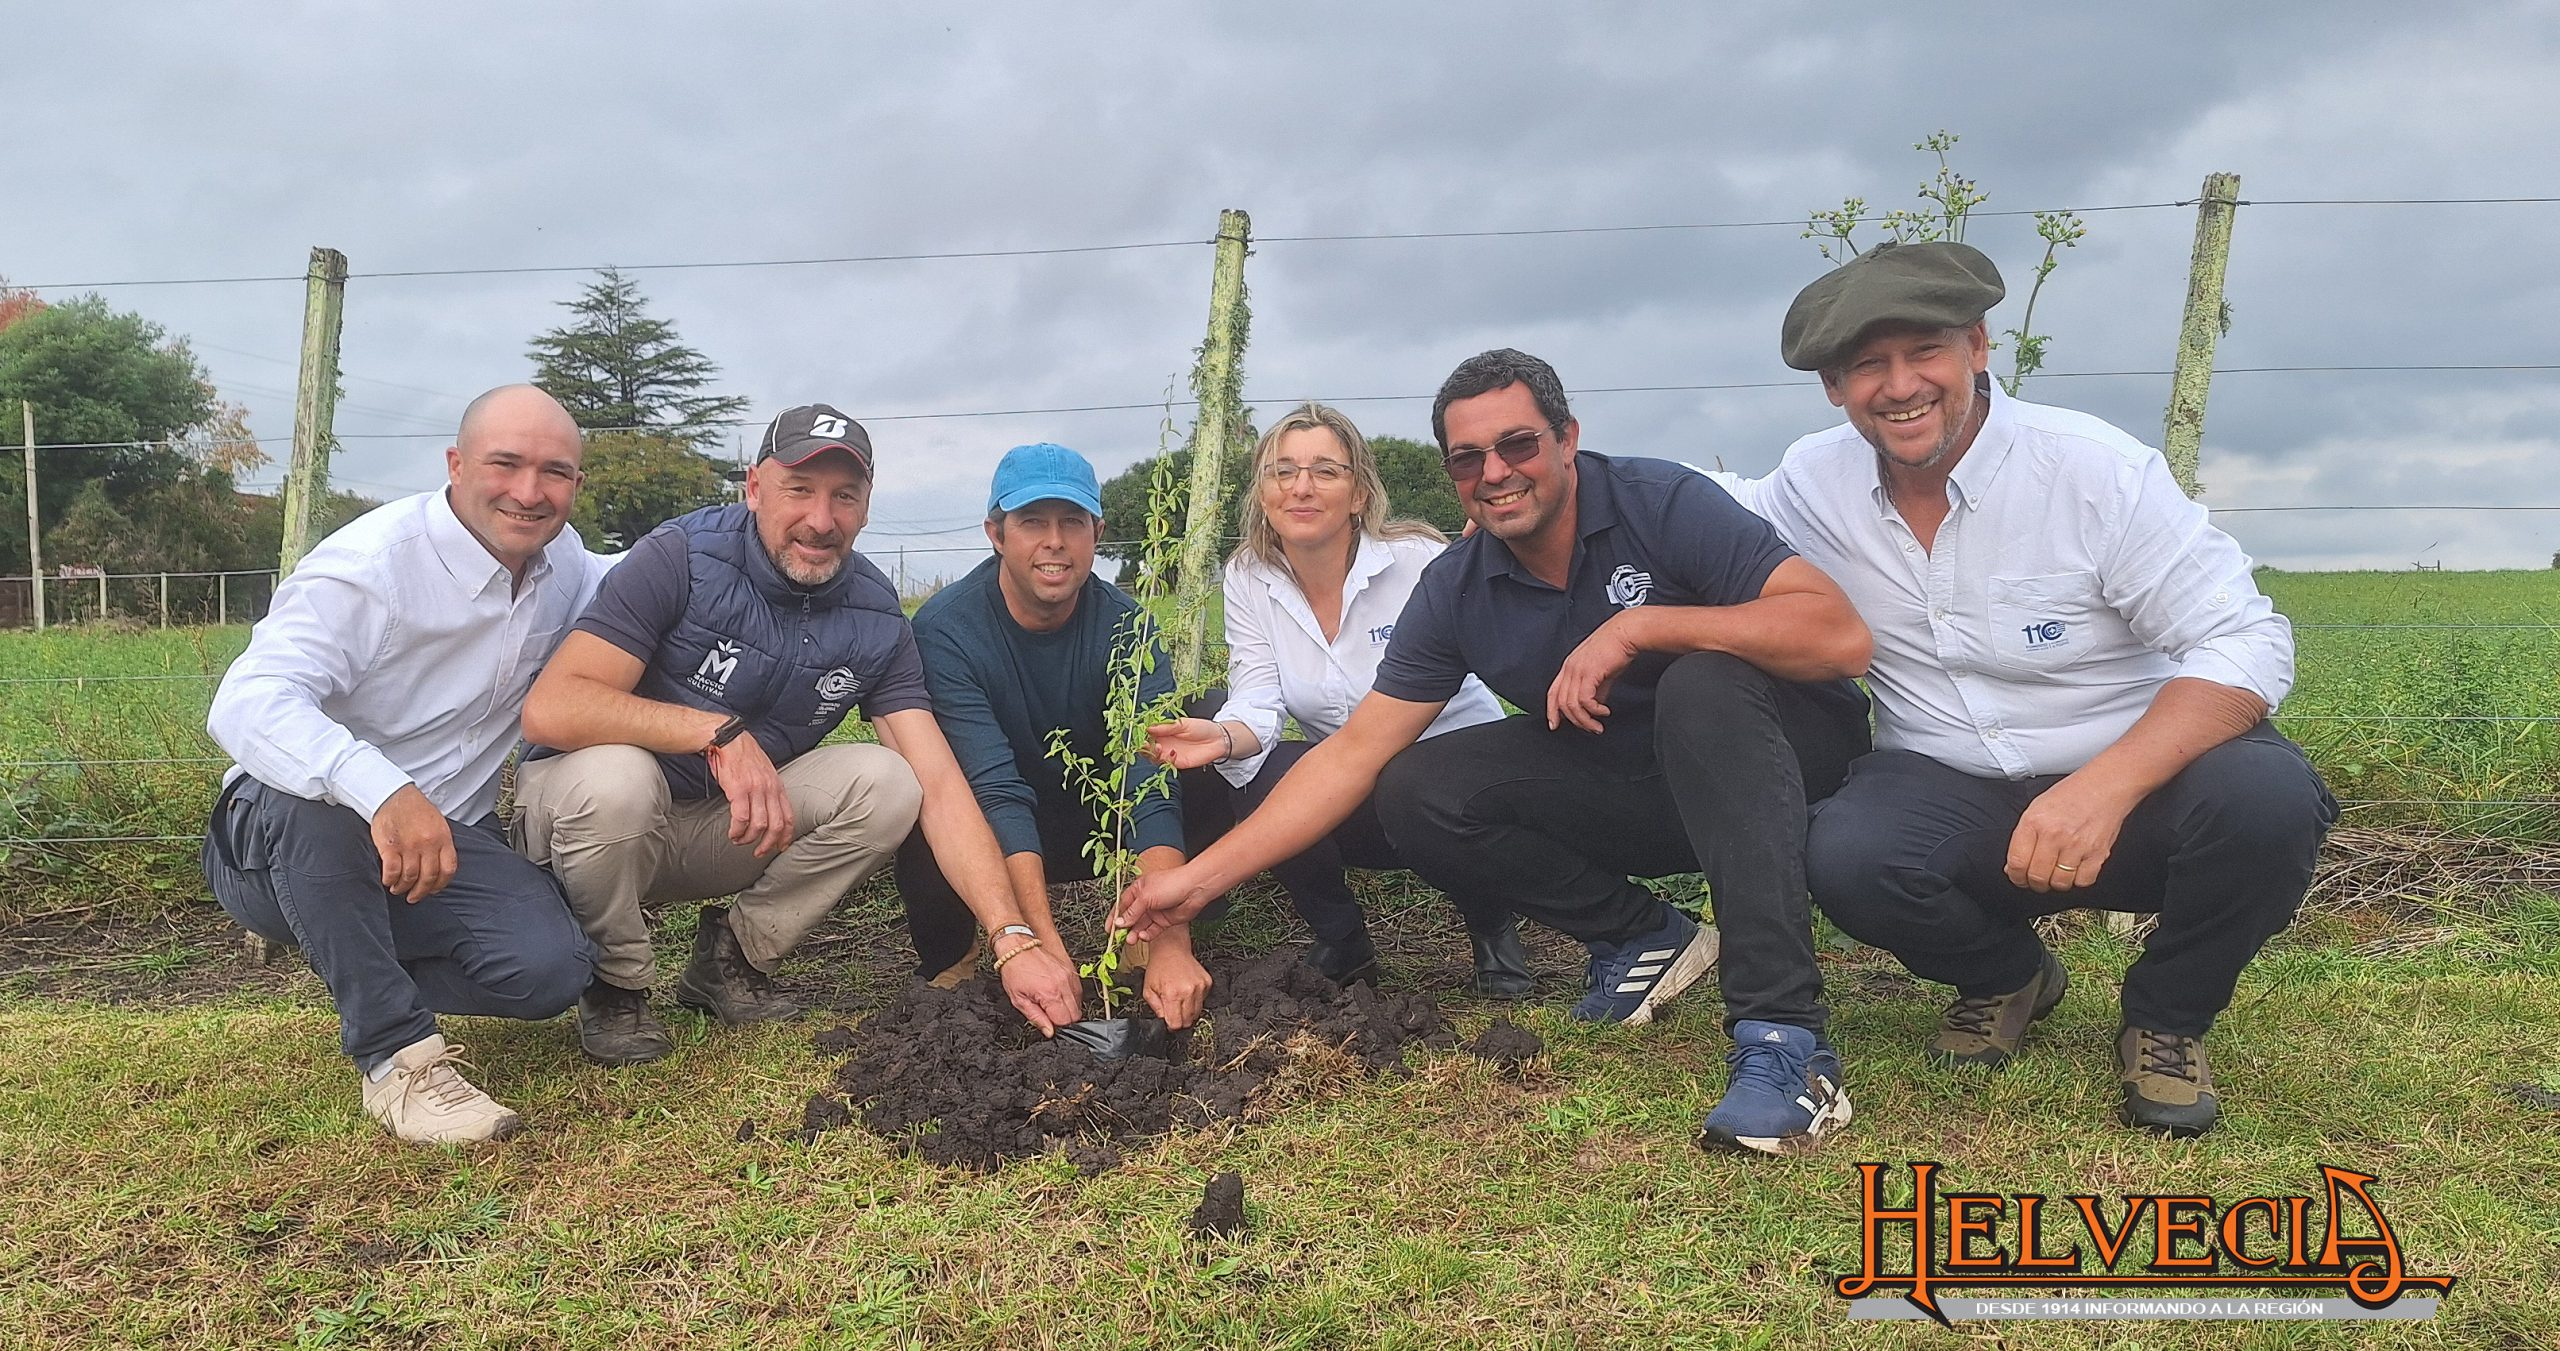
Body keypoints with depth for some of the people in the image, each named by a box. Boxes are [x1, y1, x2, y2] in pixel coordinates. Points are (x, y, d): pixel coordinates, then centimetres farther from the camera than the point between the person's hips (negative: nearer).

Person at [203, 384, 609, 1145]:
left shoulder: (561, 561, 0)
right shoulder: (372, 562, -22)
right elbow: (247, 704, -36)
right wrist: (382, 791, -55)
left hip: (444, 839, 5)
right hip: (282, 842, -5)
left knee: (551, 968, -22)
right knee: (317, 800, -41)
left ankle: (347, 958, 9)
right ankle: (399, 1055, -27)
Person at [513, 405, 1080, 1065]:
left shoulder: (875, 619, -8)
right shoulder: (683, 558, -20)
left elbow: (939, 784, -14)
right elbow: (549, 708, -28)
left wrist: (1013, 941, -24)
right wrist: (720, 731, -39)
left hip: (732, 828, 4)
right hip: (584, 807, -3)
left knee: (886, 782, -19)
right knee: (615, 778, -37)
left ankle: (732, 955, 2)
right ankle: (616, 982, -6)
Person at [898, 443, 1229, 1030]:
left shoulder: (1125, 624, -17)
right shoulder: (946, 629, -23)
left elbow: (1151, 784, -29)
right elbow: (997, 795, -33)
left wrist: (1171, 942, -43)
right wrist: (1048, 953, -43)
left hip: (1093, 818, 2)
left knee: (1209, 771, -26)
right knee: (928, 835, -37)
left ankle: (1144, 936, -1)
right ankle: (949, 961, -2)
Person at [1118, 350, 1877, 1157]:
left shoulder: (1663, 504, -20)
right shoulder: (1456, 590, -7)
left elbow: (1840, 634, -29)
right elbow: (1354, 754, -7)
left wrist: (1641, 625, -35)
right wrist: (1200, 878, -13)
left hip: (1772, 756, -4)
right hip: (1624, 790, 5)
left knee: (1703, 683, -37)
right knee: (1417, 794, -12)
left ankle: (1783, 1040, -37)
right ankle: (1640, 939, 3)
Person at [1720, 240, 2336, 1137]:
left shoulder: (2097, 470, -16)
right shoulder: (1815, 484, -5)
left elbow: (2246, 646, -19)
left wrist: (2103, 789, -36)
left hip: (2131, 781, -1)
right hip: (1949, 795, 2)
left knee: (2265, 798, -33)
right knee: (1847, 858, -31)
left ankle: (2166, 1019, 1)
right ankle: (2004, 980, 7)